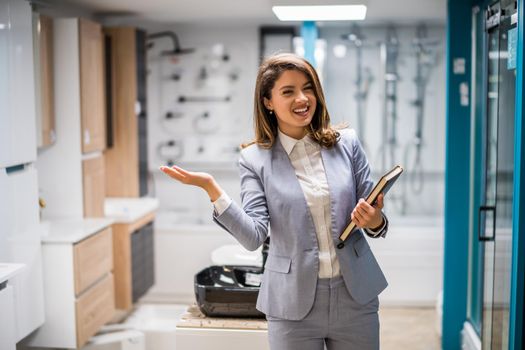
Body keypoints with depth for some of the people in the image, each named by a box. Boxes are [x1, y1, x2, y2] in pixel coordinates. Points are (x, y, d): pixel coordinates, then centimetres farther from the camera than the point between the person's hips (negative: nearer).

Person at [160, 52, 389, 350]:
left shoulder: (347, 143, 1)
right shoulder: (255, 159, -3)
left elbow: (373, 214, 6)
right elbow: (254, 236, -11)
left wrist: (375, 221, -16)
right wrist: (212, 189, -22)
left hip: (355, 296, 2)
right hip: (295, 304, -2)